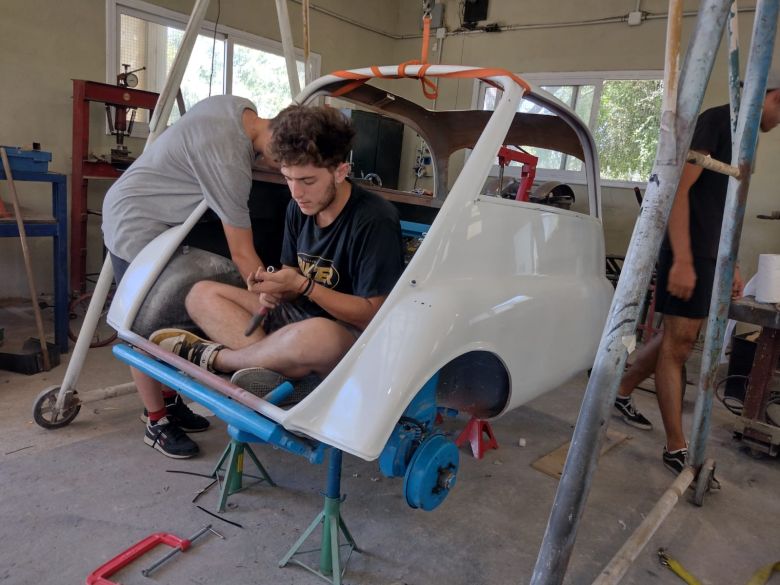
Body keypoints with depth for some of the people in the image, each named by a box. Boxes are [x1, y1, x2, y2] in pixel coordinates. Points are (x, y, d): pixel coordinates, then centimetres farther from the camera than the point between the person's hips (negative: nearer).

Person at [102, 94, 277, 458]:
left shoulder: (244, 108, -6)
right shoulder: (229, 159, -32)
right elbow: (242, 254, -30)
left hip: (162, 221, 9)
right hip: (135, 224, -9)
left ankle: (168, 401, 26)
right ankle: (156, 424, 10)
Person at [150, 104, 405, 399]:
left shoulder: (375, 220, -19)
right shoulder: (299, 208, 3)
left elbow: (373, 315, -19)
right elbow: (294, 277, 11)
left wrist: (301, 285, -23)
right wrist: (275, 289, -13)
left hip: (353, 336, -7)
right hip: (301, 314, 8)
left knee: (317, 335, -43)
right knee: (202, 294, 2)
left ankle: (212, 357, -14)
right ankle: (267, 368, -24)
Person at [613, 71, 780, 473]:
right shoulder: (717, 120, -9)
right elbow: (679, 188, -20)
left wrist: (730, 265, 23)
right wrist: (682, 259, -26)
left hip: (711, 255, 9)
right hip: (689, 253, -9)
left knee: (680, 337, 13)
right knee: (679, 340, -5)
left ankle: (621, 392, 30)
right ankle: (676, 448, 2)